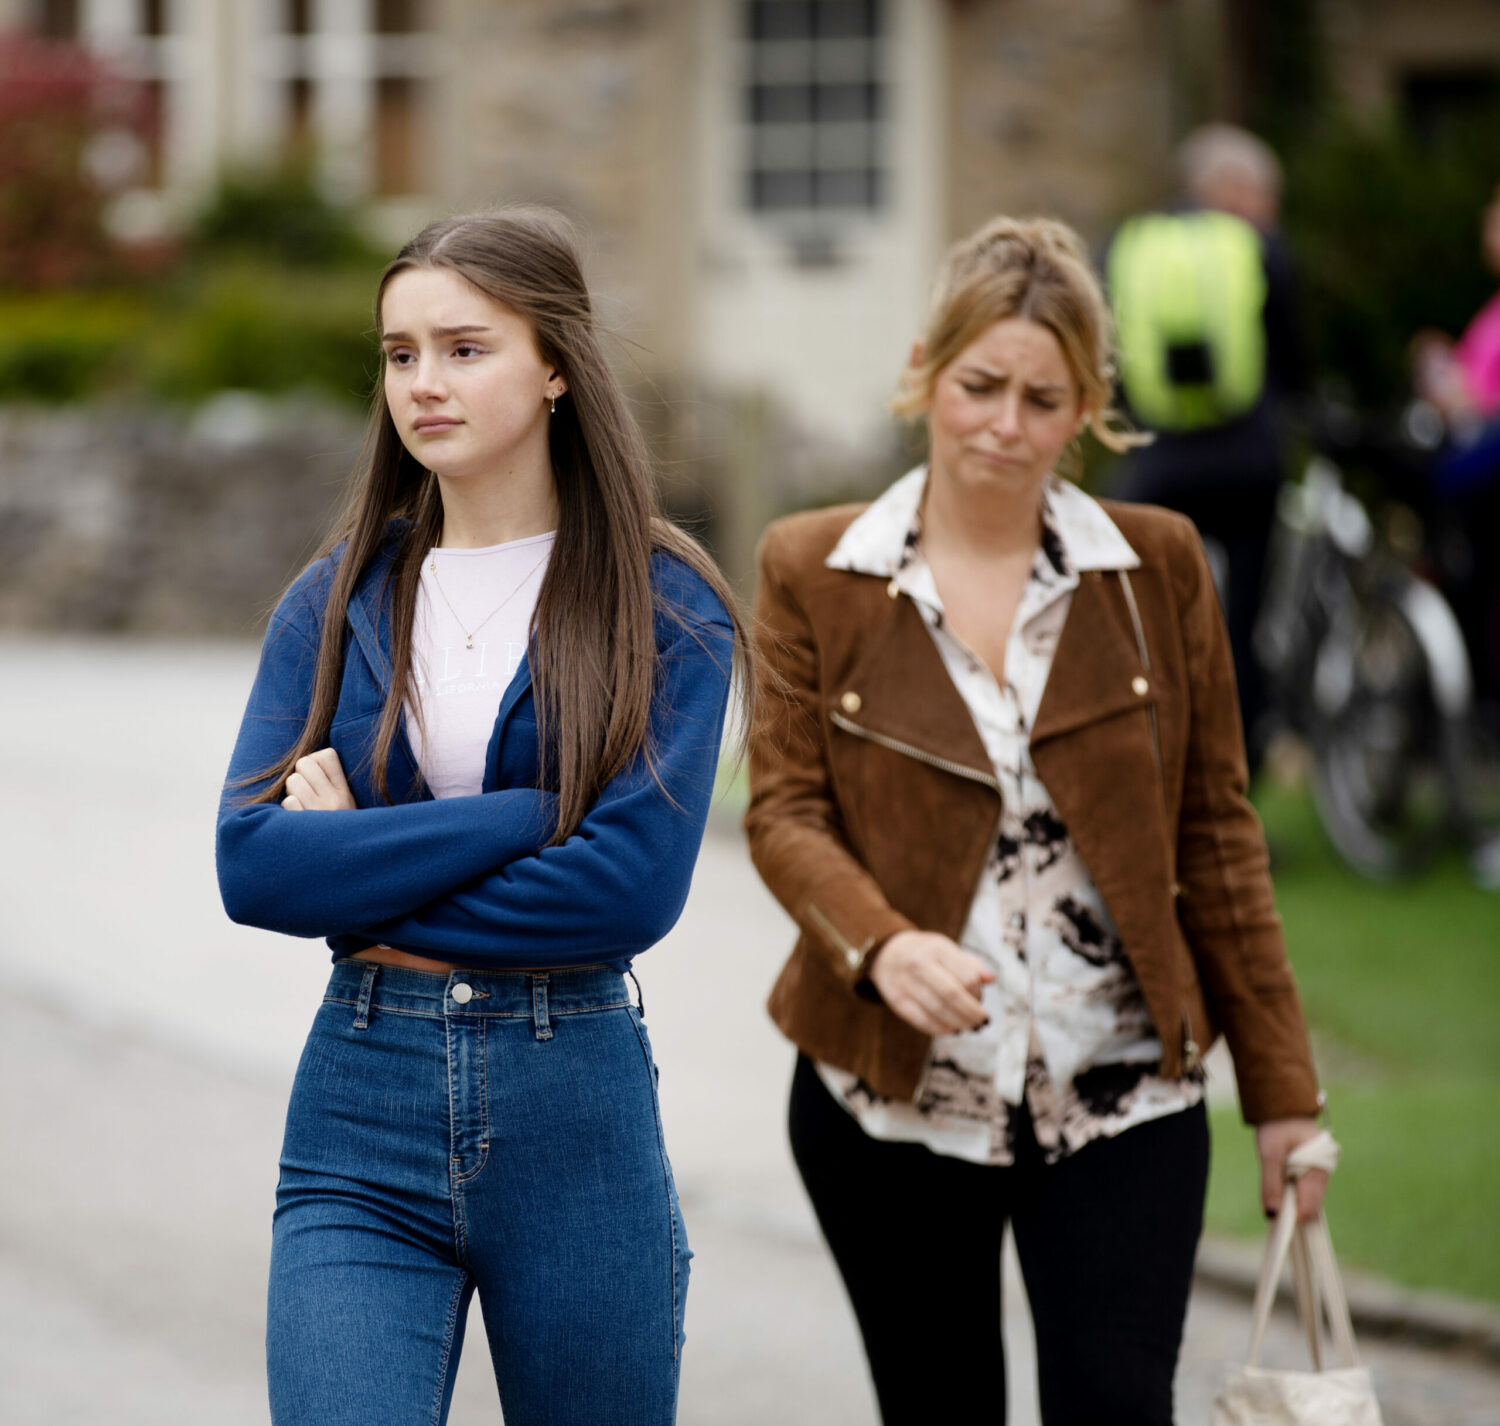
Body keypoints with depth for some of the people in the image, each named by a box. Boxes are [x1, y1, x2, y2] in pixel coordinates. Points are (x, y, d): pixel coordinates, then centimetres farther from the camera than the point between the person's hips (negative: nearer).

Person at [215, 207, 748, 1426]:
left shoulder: (663, 607, -2)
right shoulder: (338, 602, 7)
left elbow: (635, 887, -14)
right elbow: (251, 863, -6)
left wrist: (367, 877, -8)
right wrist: (518, 816, -13)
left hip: (576, 1111, -1)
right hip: (362, 1107, 1)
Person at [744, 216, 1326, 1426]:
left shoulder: (1160, 568, 2)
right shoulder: (814, 573, 0)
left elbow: (1216, 836, 5)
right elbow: (784, 812, -5)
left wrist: (1281, 1090, 3)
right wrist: (882, 946, -26)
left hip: (1121, 1100, 0)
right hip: (893, 1100, 0)